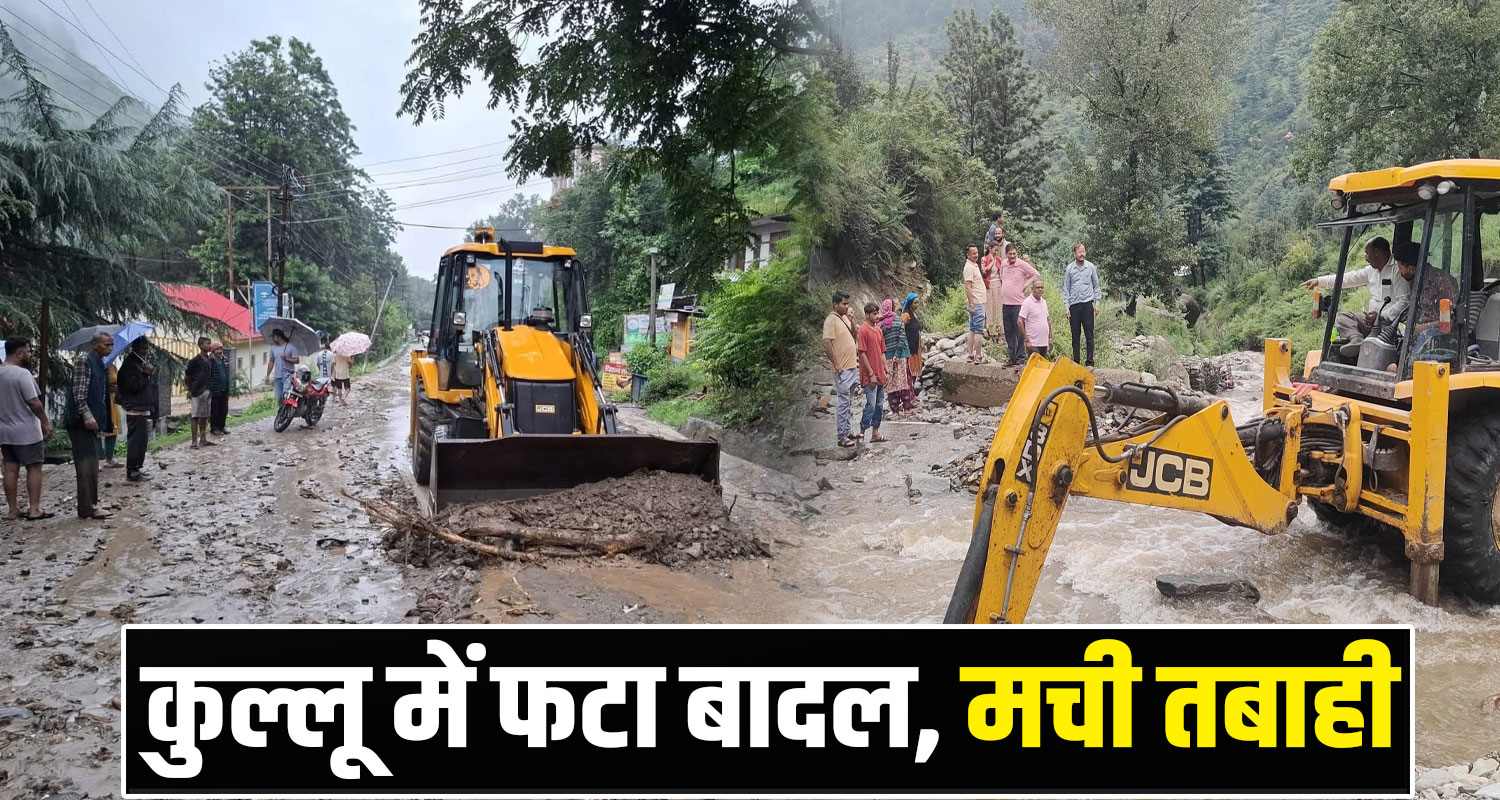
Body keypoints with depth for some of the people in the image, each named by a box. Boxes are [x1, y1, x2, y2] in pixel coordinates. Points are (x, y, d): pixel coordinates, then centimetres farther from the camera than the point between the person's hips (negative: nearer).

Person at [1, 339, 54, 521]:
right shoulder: (22, 373, -17)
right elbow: (35, 403, -19)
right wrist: (46, 423, -8)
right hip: (26, 432, -7)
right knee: (34, 468, 1)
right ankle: (34, 509, 0)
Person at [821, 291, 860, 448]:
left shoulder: (845, 317, 11)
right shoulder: (831, 320, -15)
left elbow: (854, 335, 19)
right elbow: (826, 343, -20)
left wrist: (851, 320, 1)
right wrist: (836, 364, -20)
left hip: (852, 366, 9)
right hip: (842, 369, -9)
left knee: (849, 401, 15)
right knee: (843, 402, -5)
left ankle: (847, 431, 25)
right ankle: (841, 437, -1)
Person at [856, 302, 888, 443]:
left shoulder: (878, 330, 13)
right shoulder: (863, 330, -11)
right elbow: (862, 353, -14)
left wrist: (886, 371, 13)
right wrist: (871, 374, -16)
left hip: (880, 375, 8)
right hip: (869, 376, -8)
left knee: (879, 405, 10)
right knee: (871, 405, -9)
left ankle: (875, 433, 16)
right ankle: (861, 433, 0)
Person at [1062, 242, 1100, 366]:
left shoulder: (1091, 267, 3)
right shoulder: (1069, 269, 2)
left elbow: (1096, 285, 11)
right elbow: (1065, 289, 5)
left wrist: (1096, 302, 5)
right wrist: (1067, 306, 0)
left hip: (1087, 304, 0)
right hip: (1074, 305, 1)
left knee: (1089, 334, -3)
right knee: (1075, 335, 5)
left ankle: (1090, 361, -1)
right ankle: (1076, 361, 11)